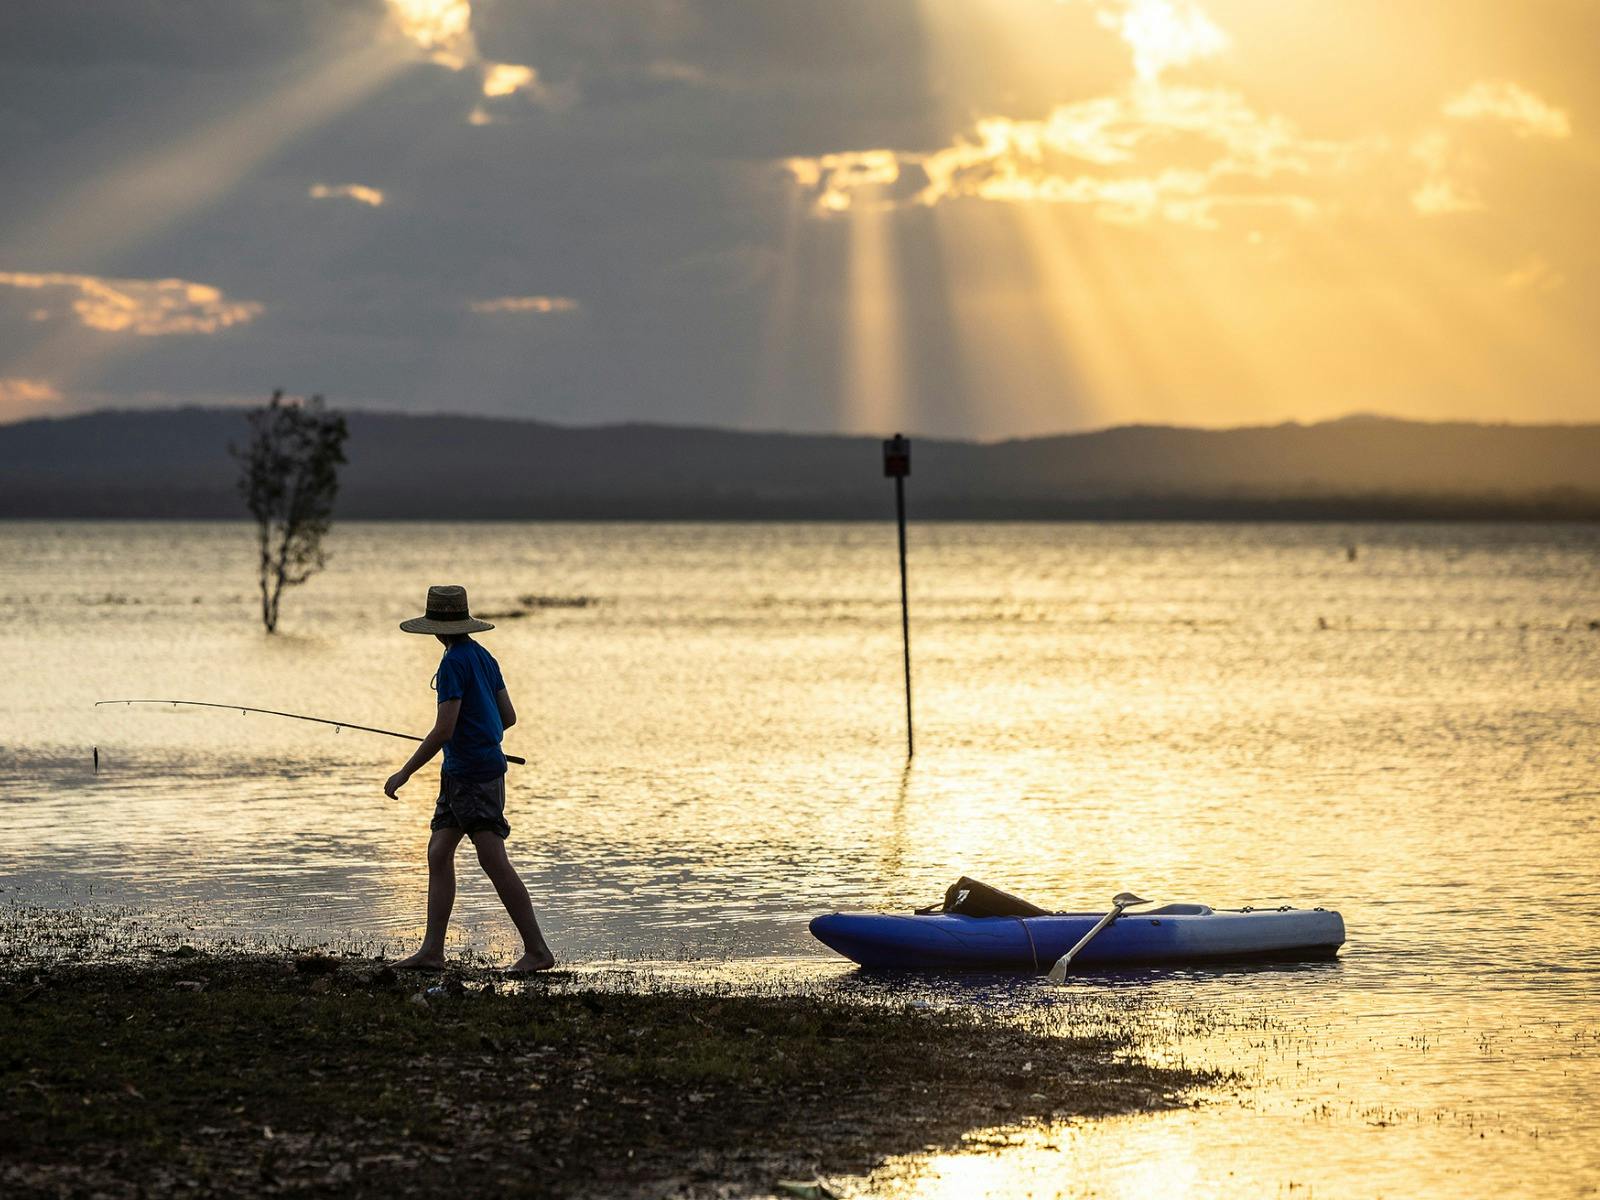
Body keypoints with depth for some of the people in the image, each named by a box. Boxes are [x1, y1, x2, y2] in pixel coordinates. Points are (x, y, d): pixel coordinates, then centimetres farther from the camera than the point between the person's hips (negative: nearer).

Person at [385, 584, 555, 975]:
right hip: (459, 774, 10)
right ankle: (432, 950, 6)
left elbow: (443, 731, -19)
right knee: (438, 852, 8)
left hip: (474, 774, -10)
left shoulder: (454, 663, -15)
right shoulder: (483, 657, 13)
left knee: (494, 862, -9)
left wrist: (404, 774, -13)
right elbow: (508, 717, 18)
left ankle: (537, 950, -8)